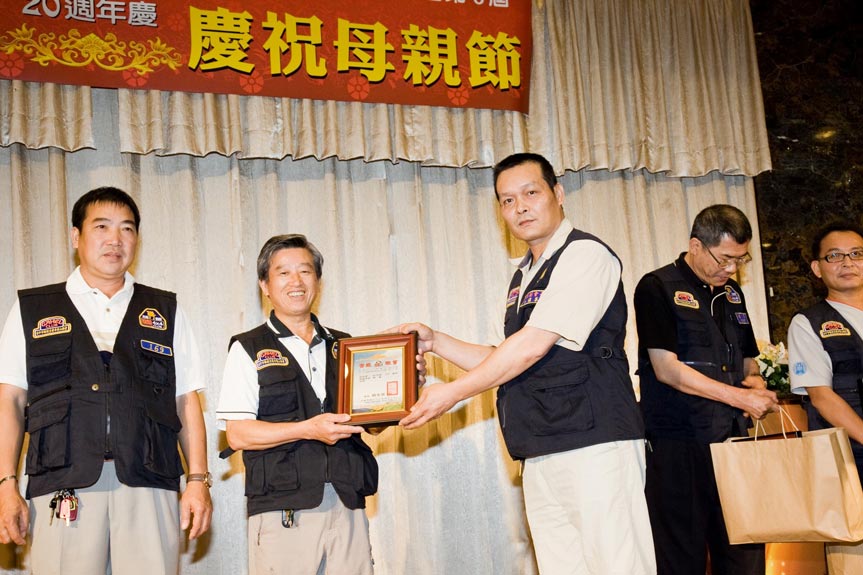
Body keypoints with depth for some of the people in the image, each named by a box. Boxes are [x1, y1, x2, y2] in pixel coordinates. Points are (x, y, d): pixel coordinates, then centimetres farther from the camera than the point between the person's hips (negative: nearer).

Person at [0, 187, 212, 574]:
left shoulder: (165, 313, 16)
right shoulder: (32, 309, 14)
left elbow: (187, 401, 12)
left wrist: (198, 481, 3)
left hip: (149, 486, 1)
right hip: (63, 487, 0)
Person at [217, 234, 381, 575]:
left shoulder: (342, 347, 16)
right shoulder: (248, 349, 5)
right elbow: (238, 434, -5)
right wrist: (308, 429, -15)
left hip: (348, 508, 3)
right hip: (283, 513, -3)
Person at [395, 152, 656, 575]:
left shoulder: (586, 255, -7)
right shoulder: (523, 277, 20)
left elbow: (533, 347, -15)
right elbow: (509, 365, 24)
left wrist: (452, 393, -8)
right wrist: (436, 342, 15)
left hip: (594, 445, -8)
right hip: (540, 457, 8)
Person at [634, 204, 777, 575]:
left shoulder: (731, 293, 16)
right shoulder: (658, 288, -5)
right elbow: (666, 369, -14)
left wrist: (756, 383, 3)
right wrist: (741, 397, -14)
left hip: (732, 440, 6)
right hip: (678, 445, -6)